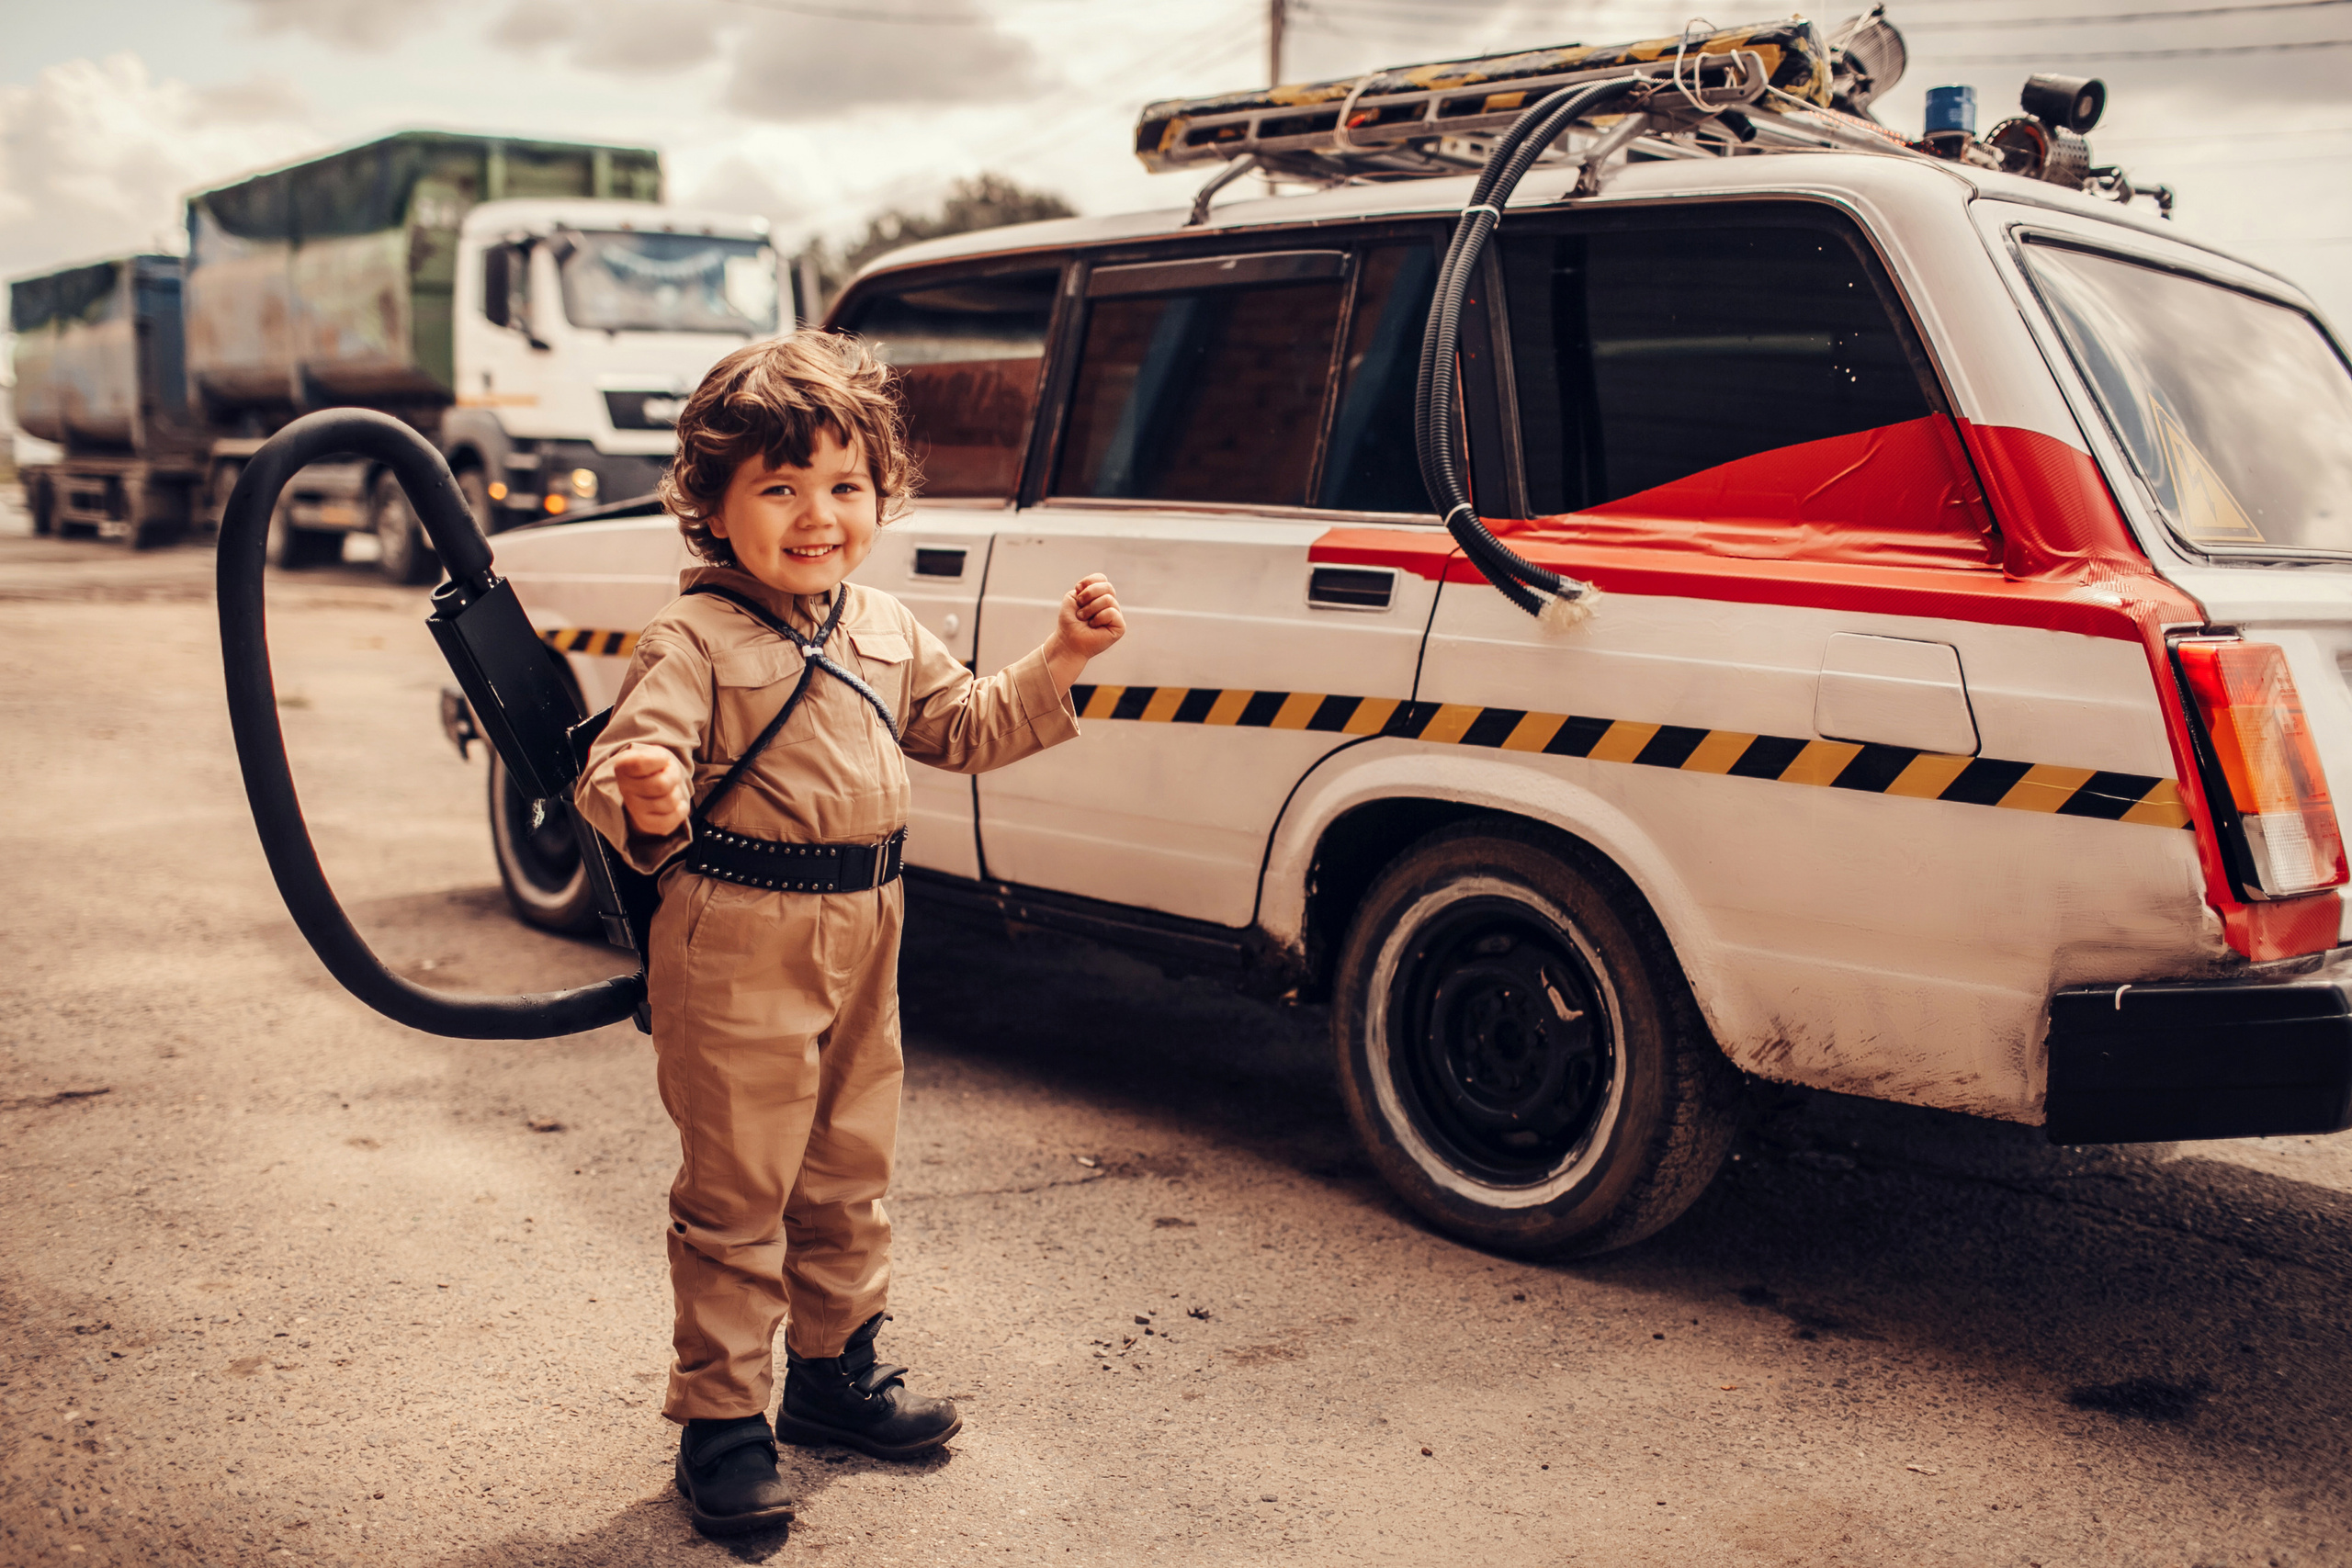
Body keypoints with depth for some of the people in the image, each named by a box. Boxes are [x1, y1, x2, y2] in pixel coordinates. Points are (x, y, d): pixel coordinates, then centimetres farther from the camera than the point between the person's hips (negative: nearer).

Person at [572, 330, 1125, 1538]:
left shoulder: (885, 629, 9)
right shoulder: (693, 642, -14)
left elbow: (965, 728, 20)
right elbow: (618, 769, -24)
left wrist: (1057, 661, 10)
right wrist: (645, 804, -46)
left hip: (863, 938, 7)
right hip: (737, 946, -7)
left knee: (848, 1176, 20)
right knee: (735, 1197, 4)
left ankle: (834, 1370, 38)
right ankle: (721, 1419, 19)